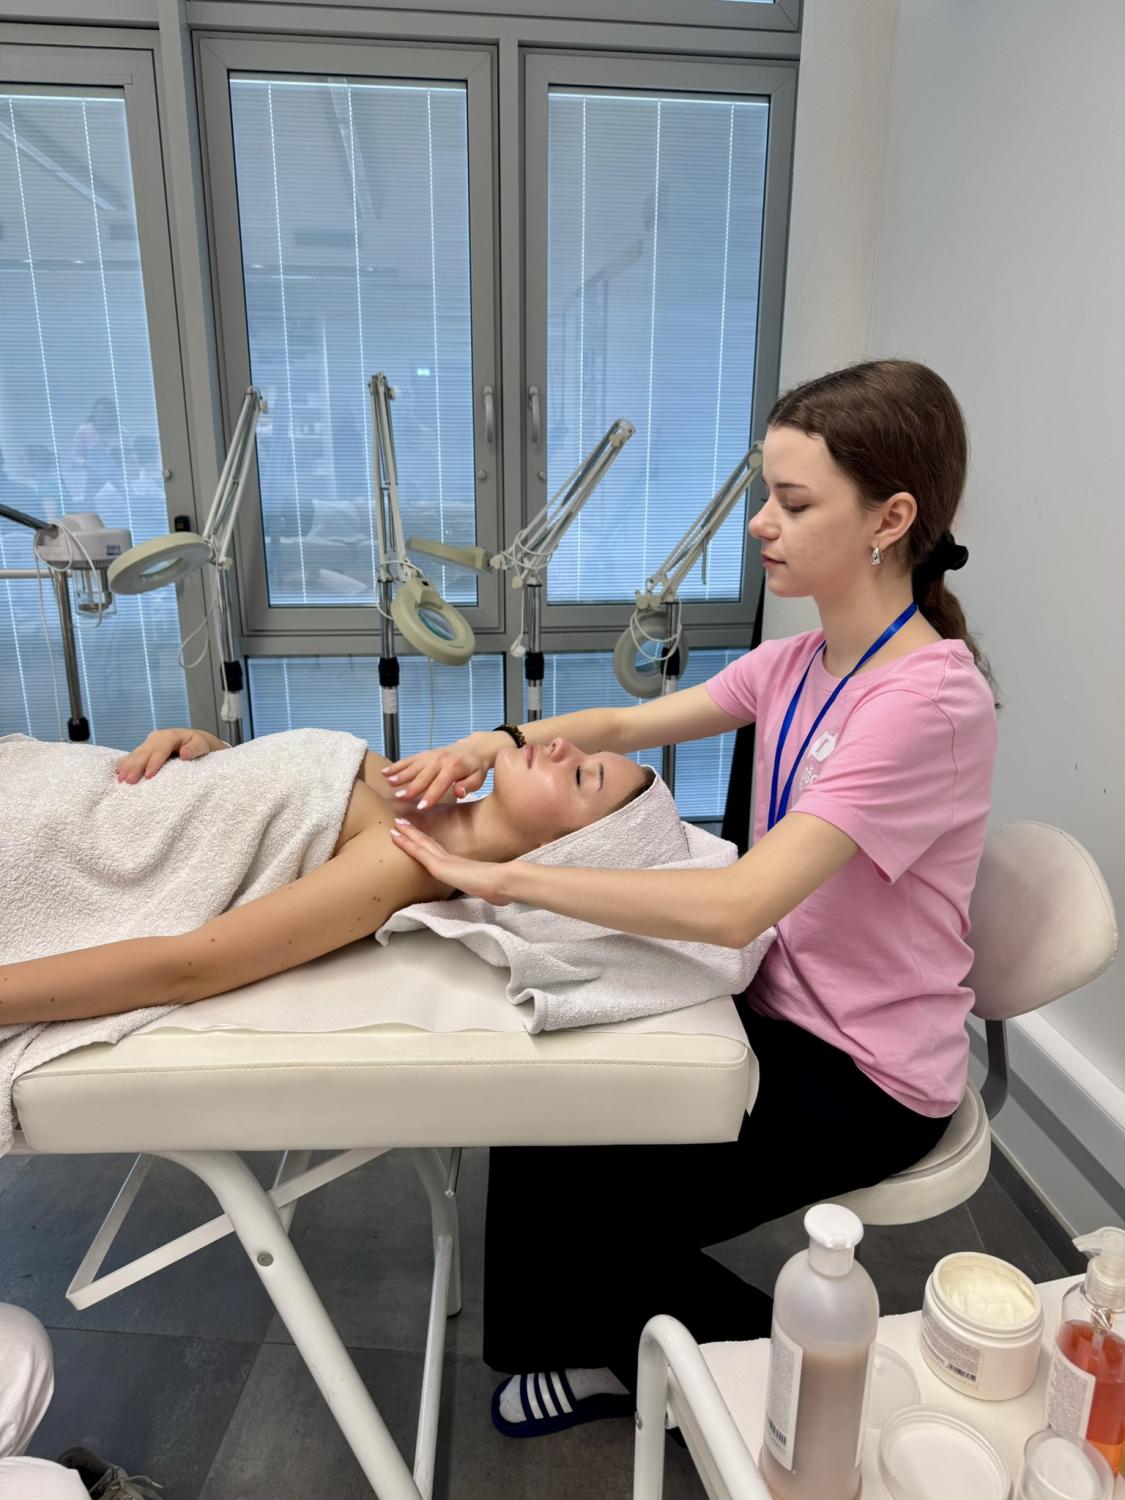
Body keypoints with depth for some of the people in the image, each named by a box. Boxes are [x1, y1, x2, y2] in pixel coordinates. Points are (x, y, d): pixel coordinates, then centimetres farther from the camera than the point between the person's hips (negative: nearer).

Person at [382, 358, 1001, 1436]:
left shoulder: (929, 700, -27)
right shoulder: (799, 664, 0)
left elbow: (735, 905, -35)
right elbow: (627, 724, 1)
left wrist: (506, 878, -33)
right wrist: (487, 746, -17)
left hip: (861, 1075, -7)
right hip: (778, 1010, 7)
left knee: (585, 1203, -1)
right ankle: (601, 1355, 30)